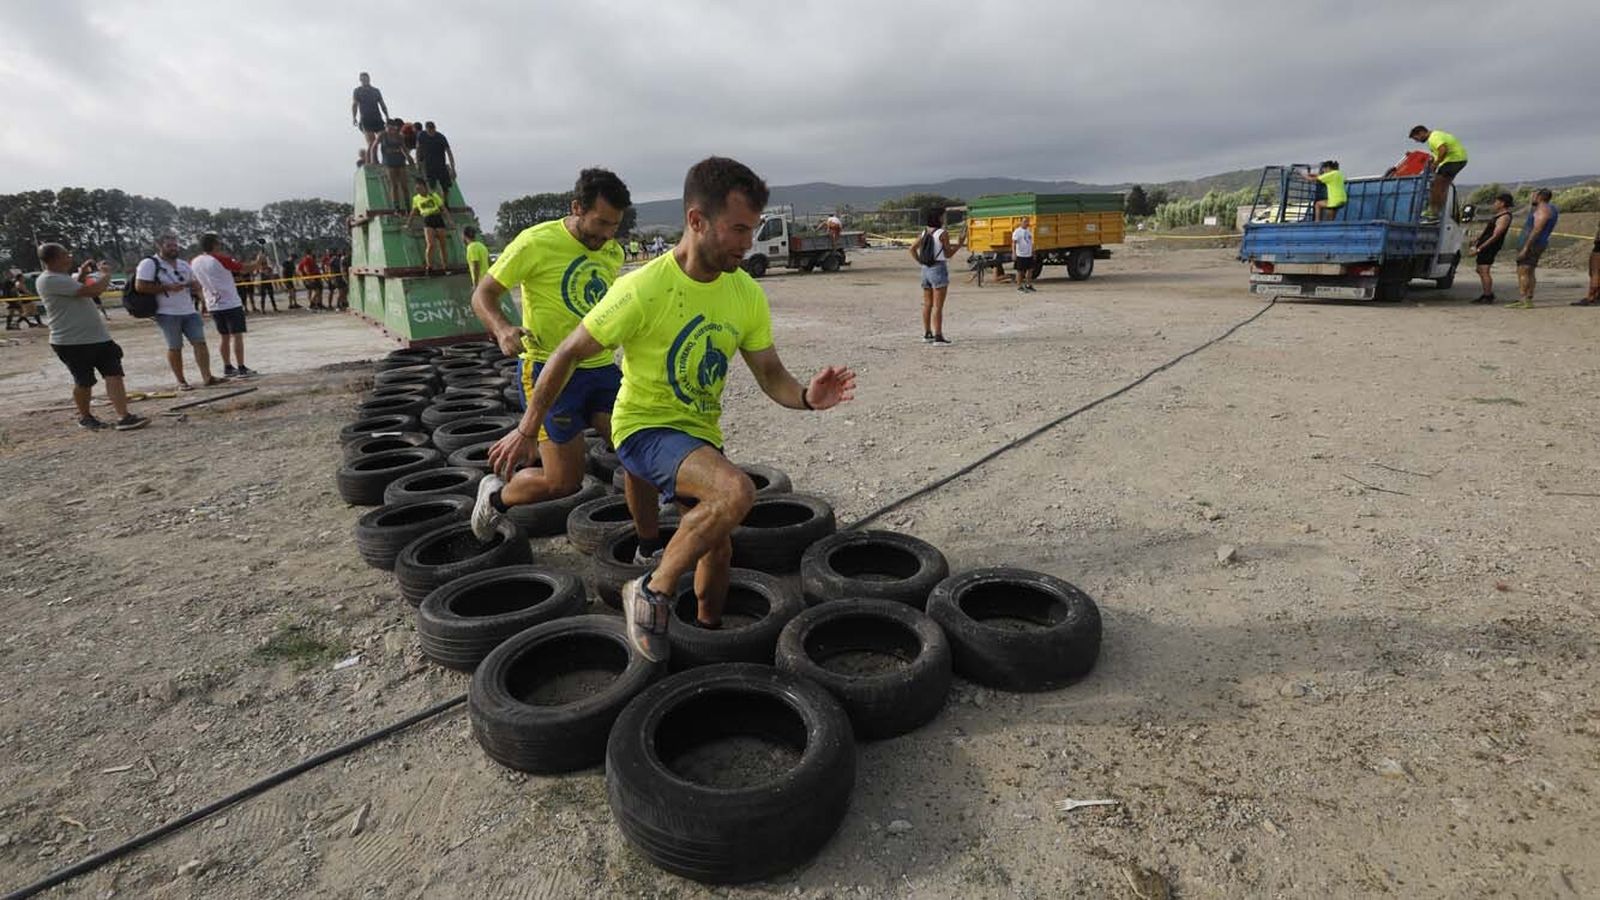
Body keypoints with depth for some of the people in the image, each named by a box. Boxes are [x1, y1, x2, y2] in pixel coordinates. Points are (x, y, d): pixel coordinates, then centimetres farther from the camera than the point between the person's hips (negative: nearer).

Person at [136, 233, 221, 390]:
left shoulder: (183, 265, 16)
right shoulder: (150, 263, -4)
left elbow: (194, 282, 25)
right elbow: (140, 286, -11)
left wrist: (190, 284, 2)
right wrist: (166, 287, -16)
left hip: (189, 311, 5)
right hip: (167, 313, -5)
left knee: (200, 342, -4)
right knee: (175, 347, 0)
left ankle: (207, 377, -6)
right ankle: (181, 382, 6)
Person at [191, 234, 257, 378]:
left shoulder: (194, 262, 8)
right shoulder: (219, 259, -11)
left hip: (213, 305, 6)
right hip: (231, 304, -6)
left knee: (225, 336, 14)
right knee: (237, 335, -4)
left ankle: (228, 368, 15)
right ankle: (241, 369, -6)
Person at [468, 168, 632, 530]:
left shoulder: (613, 253, 10)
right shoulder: (536, 242, -9)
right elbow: (483, 294, -5)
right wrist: (502, 330, -23)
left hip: (601, 367, 6)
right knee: (563, 483, -5)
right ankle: (495, 496, 25)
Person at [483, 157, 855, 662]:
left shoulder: (746, 294, -7)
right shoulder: (643, 289, -23)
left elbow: (772, 378, -4)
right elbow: (568, 355, -13)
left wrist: (808, 397, -27)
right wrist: (526, 431, -5)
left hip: (700, 432, 6)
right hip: (644, 427, -6)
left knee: (717, 545, 17)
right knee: (736, 491, -32)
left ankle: (706, 630, 45)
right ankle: (653, 593, -11)